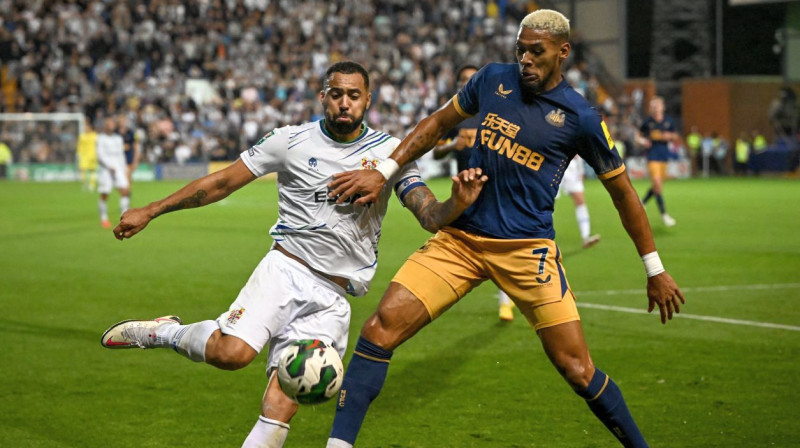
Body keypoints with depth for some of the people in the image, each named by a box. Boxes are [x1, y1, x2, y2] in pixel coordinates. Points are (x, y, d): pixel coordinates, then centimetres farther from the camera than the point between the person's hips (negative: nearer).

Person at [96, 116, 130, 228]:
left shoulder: (118, 138, 17)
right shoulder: (101, 138, -1)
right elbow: (100, 155, -10)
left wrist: (124, 170, 19)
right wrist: (109, 166, -20)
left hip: (118, 169, 4)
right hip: (105, 169, -4)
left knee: (125, 190, -12)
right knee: (104, 195, -2)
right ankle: (103, 218, 11)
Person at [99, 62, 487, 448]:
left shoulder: (390, 152, 4)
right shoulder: (292, 141, 1)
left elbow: (430, 217, -2)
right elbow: (223, 182, 7)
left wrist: (457, 202, -26)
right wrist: (150, 211, 6)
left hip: (332, 299, 1)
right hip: (285, 270, -1)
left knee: (280, 407, -11)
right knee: (231, 352, -28)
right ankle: (165, 333, 1)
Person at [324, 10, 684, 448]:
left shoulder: (580, 118, -4)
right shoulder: (493, 79, 5)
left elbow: (623, 192, 5)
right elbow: (439, 122, 18)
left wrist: (655, 271, 8)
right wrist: (383, 172, 7)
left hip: (527, 249, -3)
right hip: (459, 238, 3)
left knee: (575, 367, -8)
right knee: (382, 326, -13)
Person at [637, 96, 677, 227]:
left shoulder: (668, 121, 4)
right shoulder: (648, 122, -2)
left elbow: (675, 136, 14)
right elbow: (640, 136, 10)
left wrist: (669, 136, -8)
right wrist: (643, 141, -11)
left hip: (664, 154, 4)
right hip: (652, 154, -4)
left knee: (657, 185, 11)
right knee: (657, 183, -16)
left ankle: (643, 202, 37)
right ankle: (663, 214, -14)